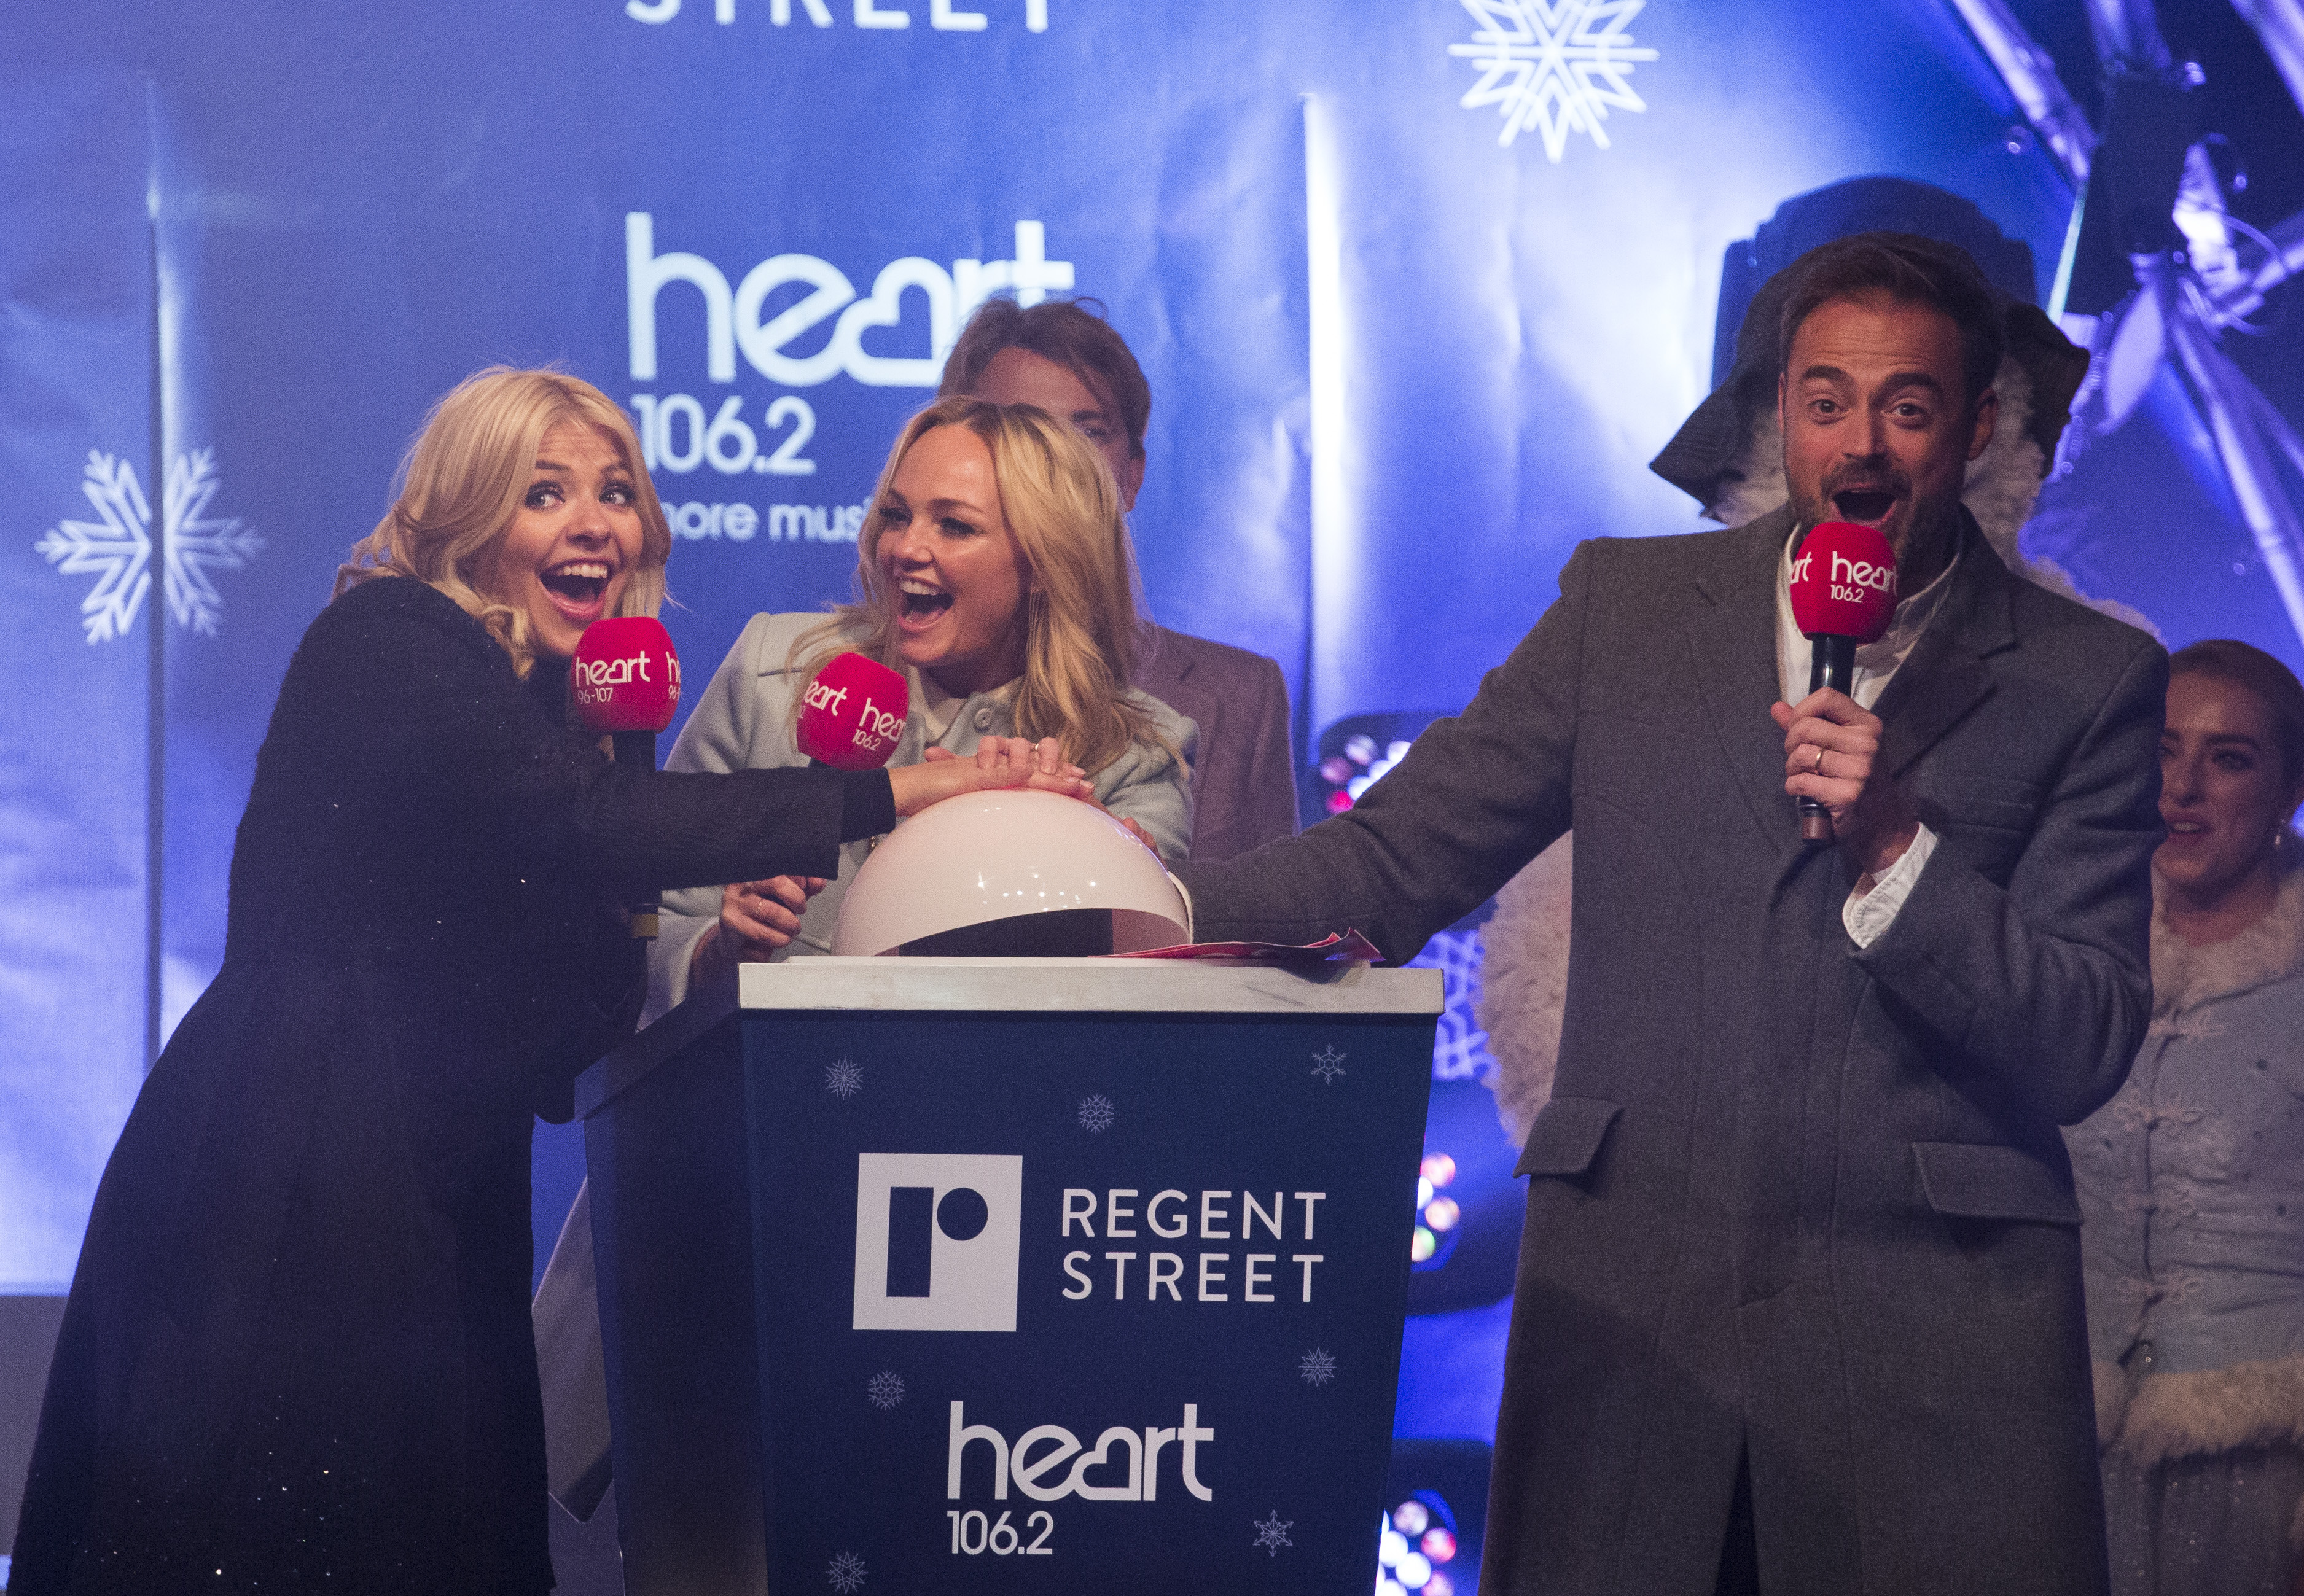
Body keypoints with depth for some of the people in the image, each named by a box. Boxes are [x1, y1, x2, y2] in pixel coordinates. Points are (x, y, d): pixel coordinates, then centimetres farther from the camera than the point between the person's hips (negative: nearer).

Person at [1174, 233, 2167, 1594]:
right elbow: (1394, 860, 8)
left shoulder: (2088, 679, 5)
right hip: (1627, 1304, 1)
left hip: (1935, 1330, -1)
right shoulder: (1628, 604, 10)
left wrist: (1895, 848, -14)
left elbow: (2086, 1055, 0)